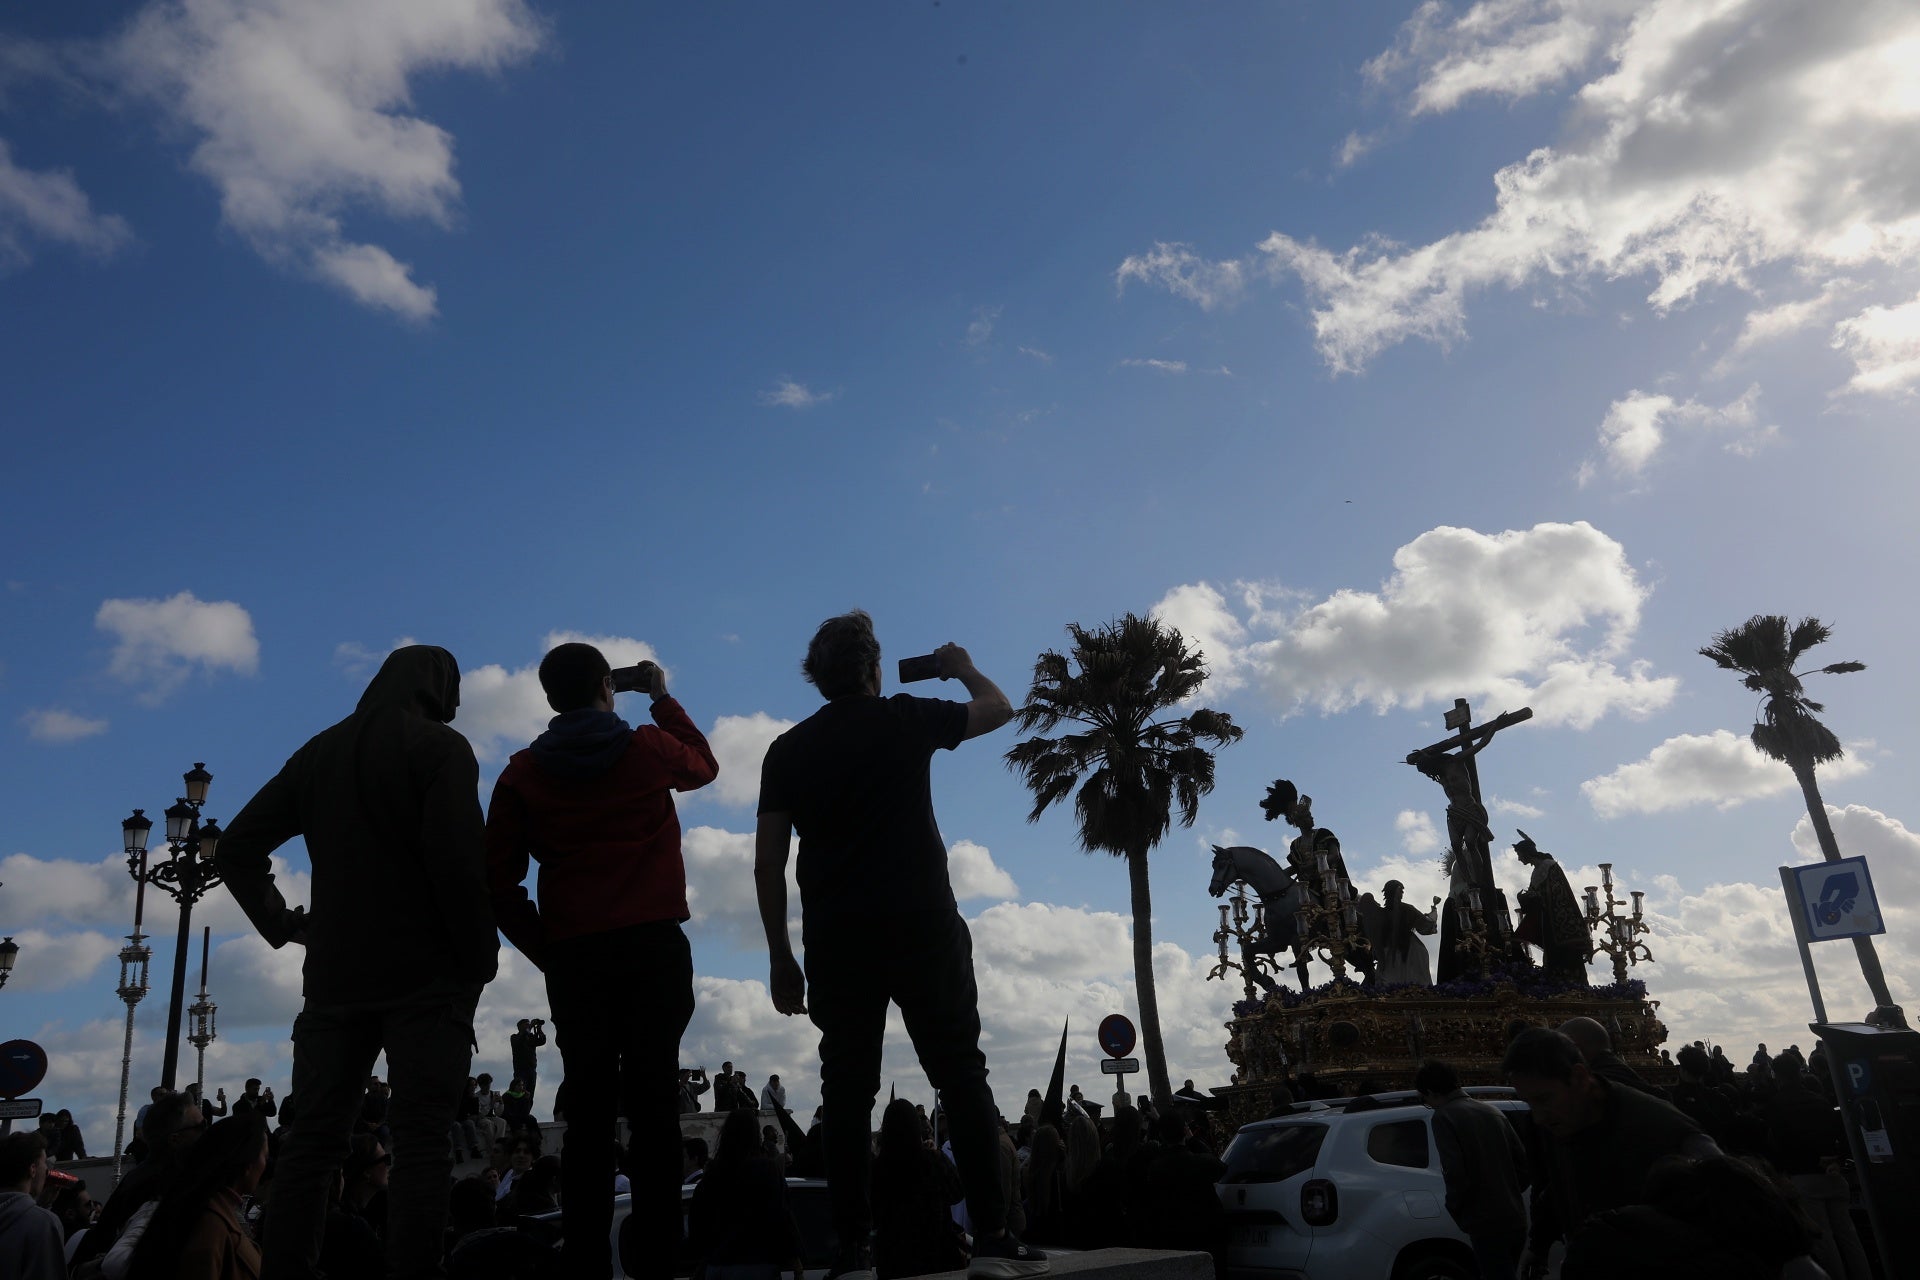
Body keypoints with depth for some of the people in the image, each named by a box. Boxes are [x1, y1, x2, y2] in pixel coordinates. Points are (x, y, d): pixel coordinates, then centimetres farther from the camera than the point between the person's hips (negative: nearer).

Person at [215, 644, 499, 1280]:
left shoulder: (320, 752, 14)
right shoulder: (439, 747, -5)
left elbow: (237, 850, 14)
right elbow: (459, 860, -16)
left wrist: (283, 925, 16)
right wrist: (480, 953, -7)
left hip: (336, 973, 6)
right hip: (427, 974, -5)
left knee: (313, 1137, 10)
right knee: (420, 1142, -5)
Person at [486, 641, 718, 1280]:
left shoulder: (523, 772, 8)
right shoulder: (649, 748, 6)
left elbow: (499, 881, 5)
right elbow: (705, 766, 29)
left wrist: (545, 951, 13)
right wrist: (663, 699, 36)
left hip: (573, 955, 2)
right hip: (654, 943, -1)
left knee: (588, 1108, 4)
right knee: (653, 1100, -3)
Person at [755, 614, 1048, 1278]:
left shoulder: (787, 750, 9)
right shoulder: (906, 718, 4)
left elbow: (768, 862, 5)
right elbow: (999, 708, 19)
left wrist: (780, 956, 11)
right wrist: (962, 668, 38)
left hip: (835, 937, 2)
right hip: (921, 924, -2)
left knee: (847, 1089, 5)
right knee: (960, 1074, 1)